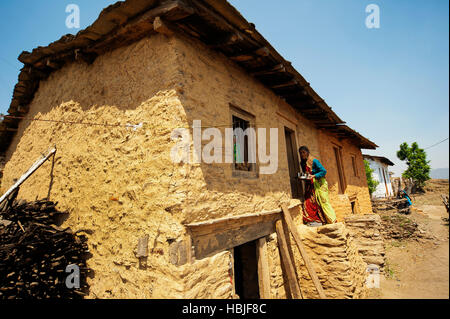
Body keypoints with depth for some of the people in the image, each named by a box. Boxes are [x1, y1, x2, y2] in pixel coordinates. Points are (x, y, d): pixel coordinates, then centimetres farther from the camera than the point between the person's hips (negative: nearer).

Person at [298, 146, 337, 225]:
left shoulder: (314, 161, -11)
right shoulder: (302, 163, 9)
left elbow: (324, 171, -13)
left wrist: (313, 176, -21)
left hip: (319, 184, -7)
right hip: (310, 185, 7)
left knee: (323, 201, -6)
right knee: (309, 201, -1)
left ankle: (332, 220, 3)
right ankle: (317, 220, 5)